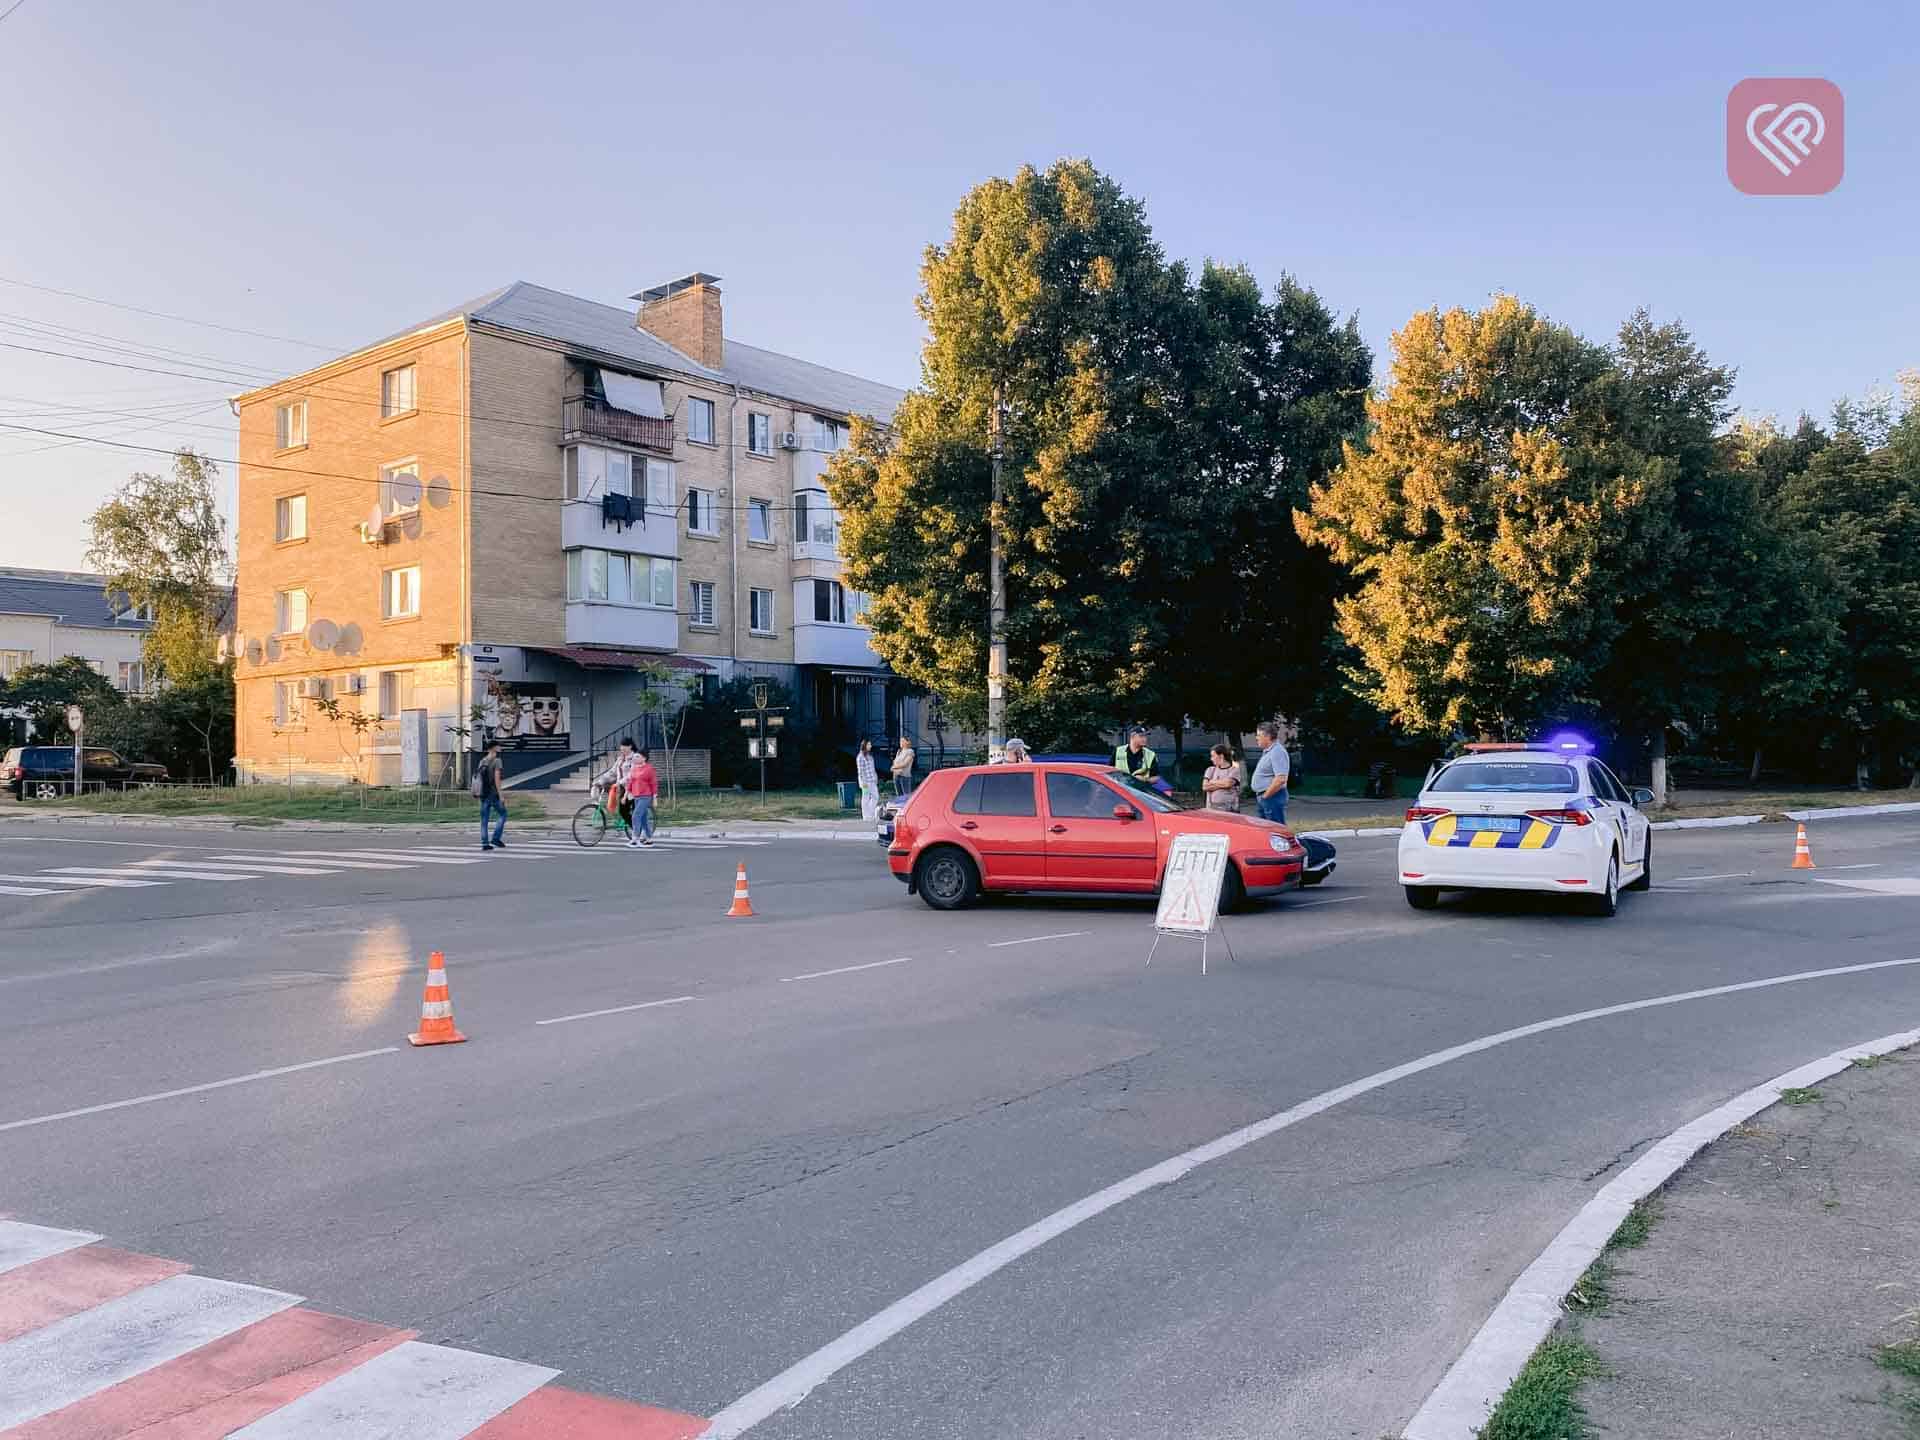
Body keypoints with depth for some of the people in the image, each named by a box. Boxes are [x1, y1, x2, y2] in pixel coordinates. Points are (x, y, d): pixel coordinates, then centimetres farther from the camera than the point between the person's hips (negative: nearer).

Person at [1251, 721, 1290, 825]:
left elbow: (1280, 779, -26)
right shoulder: (1267, 752, 17)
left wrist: (1265, 795, -18)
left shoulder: (1277, 752, -17)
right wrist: (1260, 796, 15)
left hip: (1272, 797, -11)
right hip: (1263, 798, 11)